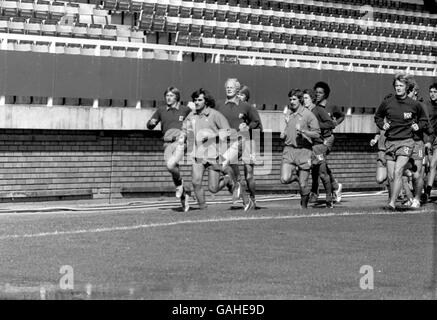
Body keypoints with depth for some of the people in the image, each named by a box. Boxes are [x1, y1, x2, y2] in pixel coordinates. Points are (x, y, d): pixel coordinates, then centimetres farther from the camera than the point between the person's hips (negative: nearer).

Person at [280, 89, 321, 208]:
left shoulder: (308, 115, -5)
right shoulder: (288, 114, 12)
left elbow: (317, 134, -6)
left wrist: (302, 131, -20)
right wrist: (284, 134, 8)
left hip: (304, 150, -4)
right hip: (289, 149, 4)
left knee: (303, 185, 0)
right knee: (285, 179, -15)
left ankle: (304, 205, 24)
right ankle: (296, 174, 19)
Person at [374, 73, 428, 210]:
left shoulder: (414, 105, 0)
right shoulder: (387, 103, 3)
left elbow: (424, 120, 18)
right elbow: (377, 117, 22)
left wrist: (418, 126, -1)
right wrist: (382, 125, 3)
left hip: (406, 141, -3)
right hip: (390, 142, 3)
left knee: (397, 172, -18)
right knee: (391, 176, 2)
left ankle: (392, 203, -20)